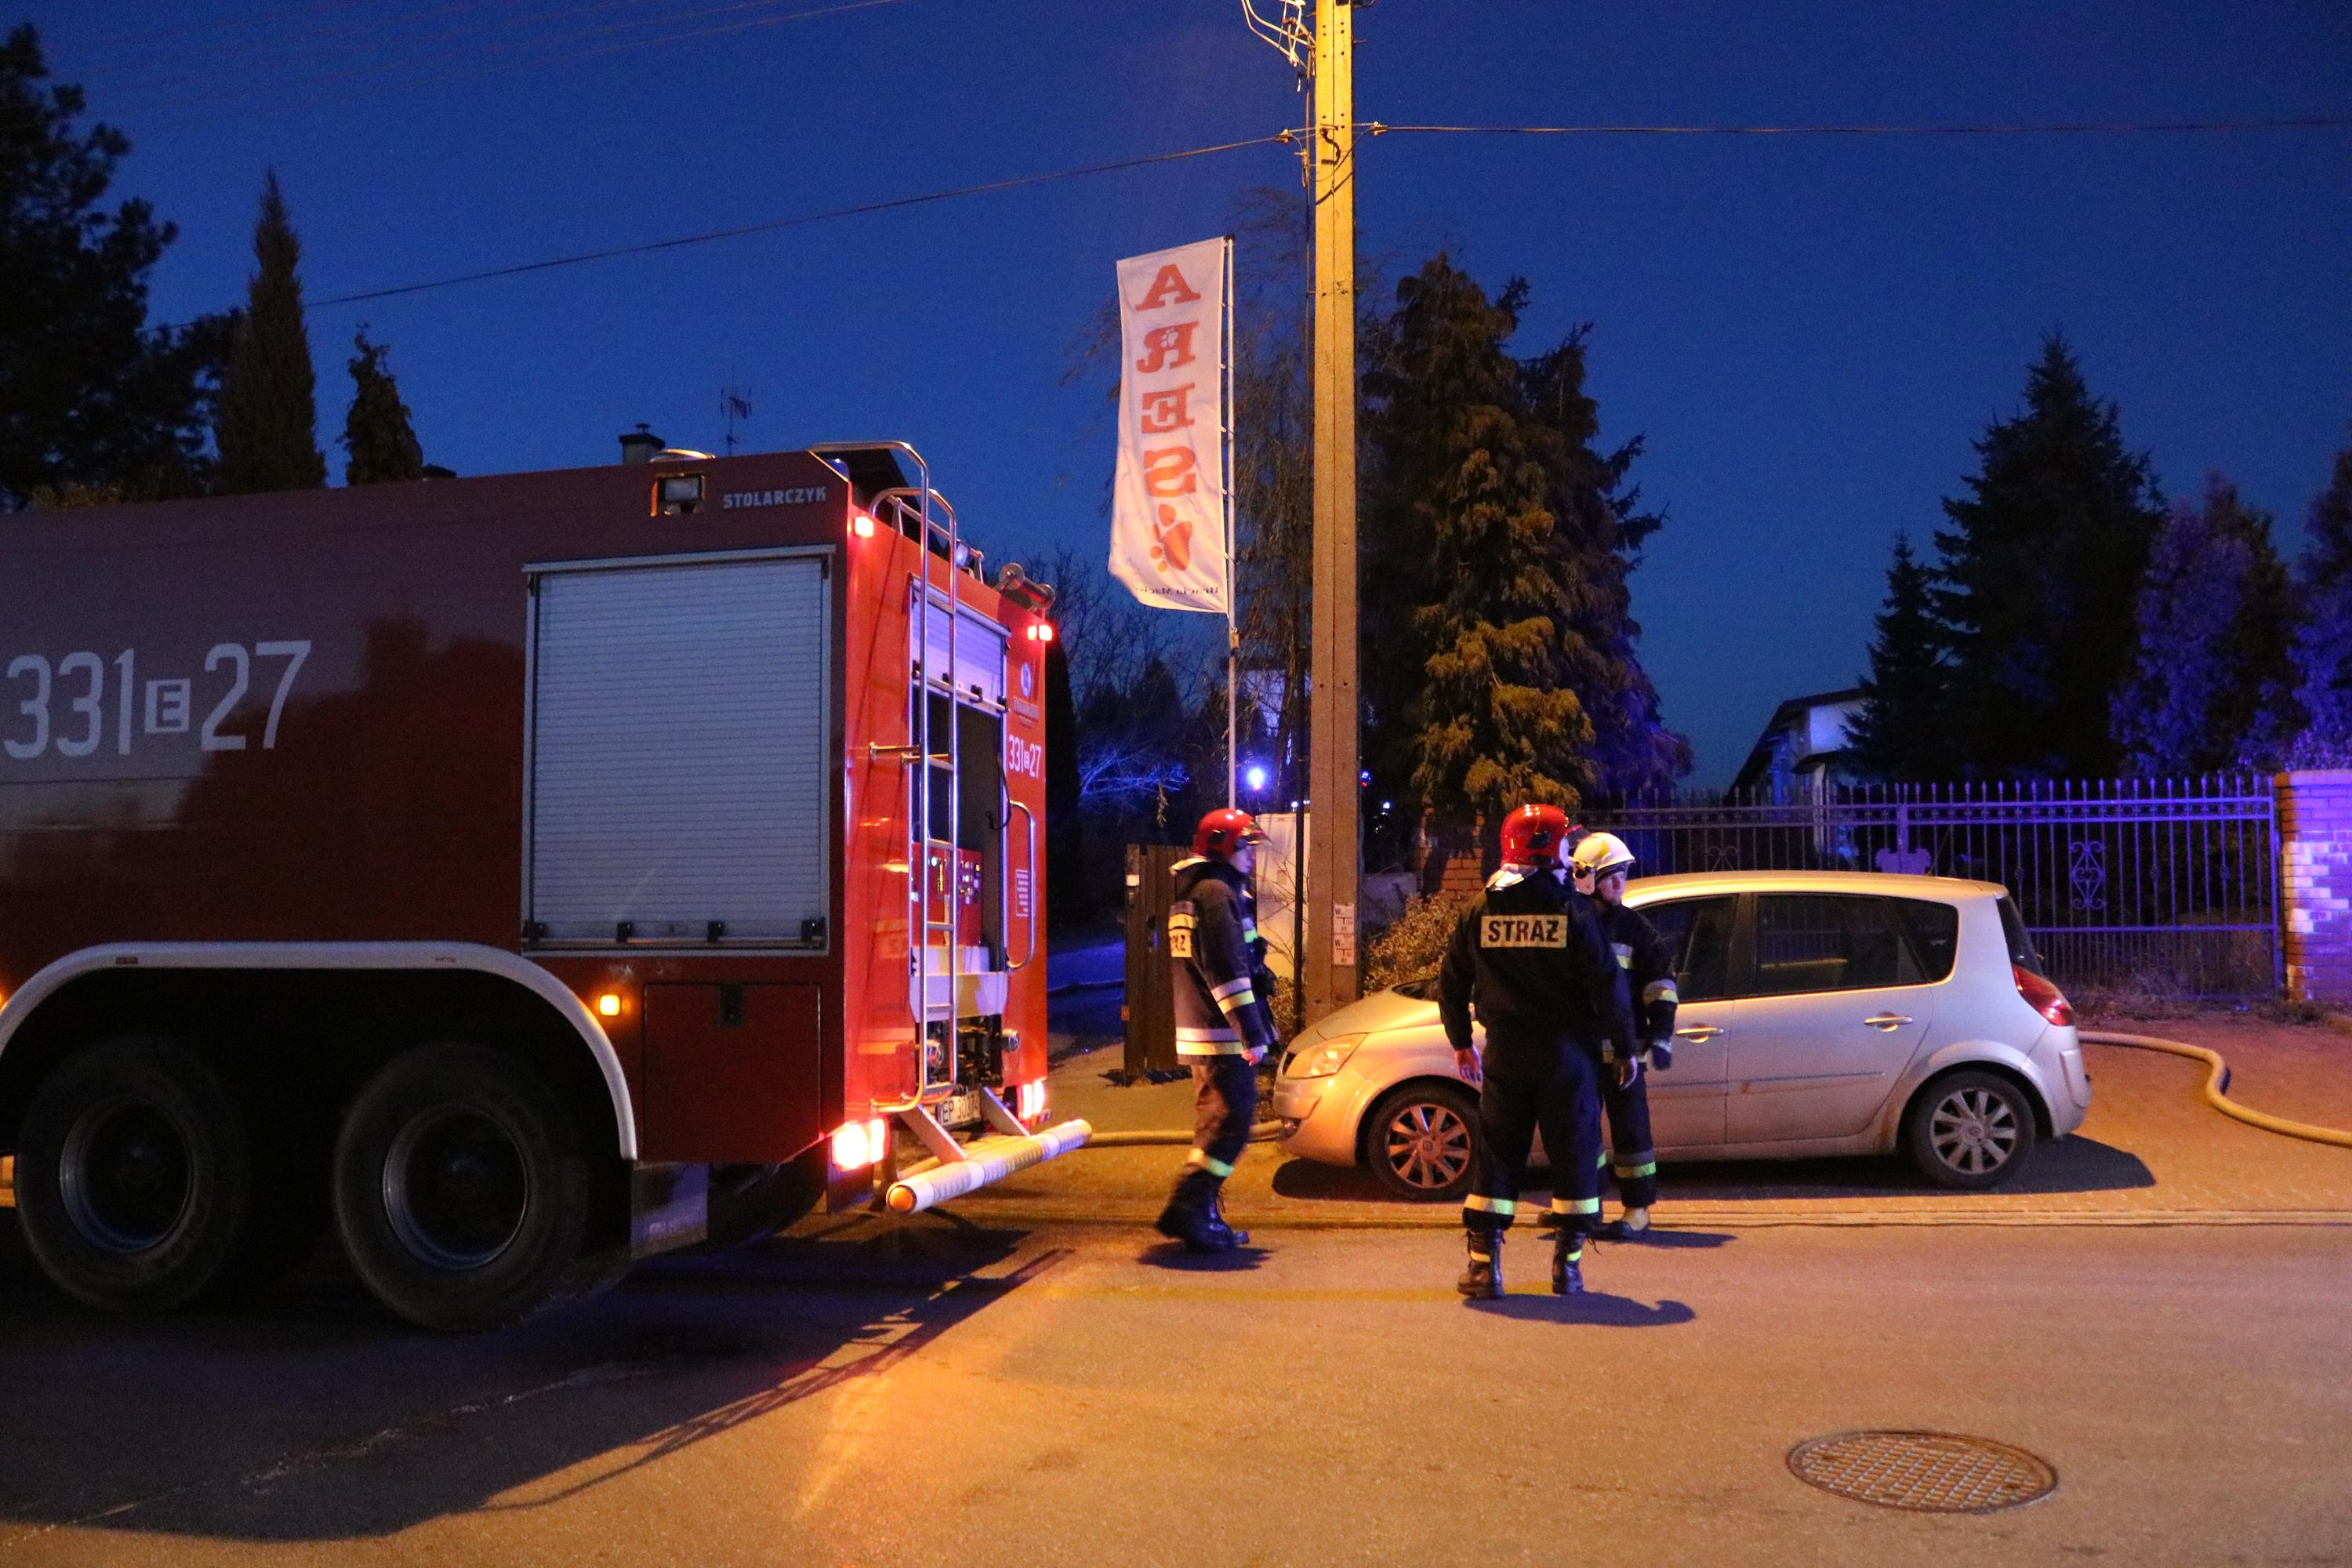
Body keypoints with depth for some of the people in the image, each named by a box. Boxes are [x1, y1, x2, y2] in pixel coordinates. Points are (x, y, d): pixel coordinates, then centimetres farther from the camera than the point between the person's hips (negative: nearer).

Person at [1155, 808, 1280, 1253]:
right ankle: (1187, 1209, -9)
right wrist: (1253, 1032, -21)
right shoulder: (1217, 892, -14)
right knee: (1231, 1122, -8)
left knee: (1215, 1123, 15)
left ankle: (1202, 1217, 20)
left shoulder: (1192, 893, 20)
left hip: (1198, 1033, 11)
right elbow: (1227, 970, -21)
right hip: (1223, 1035, -10)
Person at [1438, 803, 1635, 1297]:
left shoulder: (1481, 909, 1)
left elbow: (1451, 984, 6)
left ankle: (1483, 1264, 6)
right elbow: (1608, 986, -9)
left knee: (1497, 1154, 8)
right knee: (1574, 1154, 9)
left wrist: (1461, 1043, 18)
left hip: (1505, 1053, 3)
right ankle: (1568, 1265, 13)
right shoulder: (1573, 909, -9)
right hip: (1567, 1053, -3)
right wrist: (1624, 1046, 3)